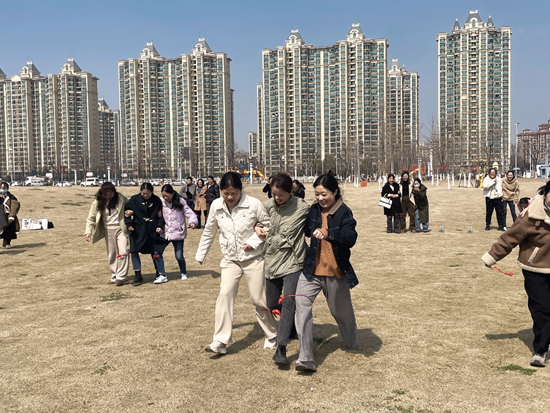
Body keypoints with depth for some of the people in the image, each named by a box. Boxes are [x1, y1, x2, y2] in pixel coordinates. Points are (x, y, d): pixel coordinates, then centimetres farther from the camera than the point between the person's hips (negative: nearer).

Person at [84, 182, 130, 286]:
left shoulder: (121, 198, -7)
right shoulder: (98, 202, -3)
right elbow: (91, 217, 2)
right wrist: (88, 231, -7)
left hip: (121, 229, -2)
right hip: (108, 230, 3)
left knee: (123, 252, -12)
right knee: (111, 254, 8)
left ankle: (121, 277, -6)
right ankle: (114, 276, 19)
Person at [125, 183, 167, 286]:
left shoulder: (157, 200, 0)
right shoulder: (134, 199, -2)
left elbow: (160, 215, 7)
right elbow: (127, 211, 5)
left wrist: (160, 226, -6)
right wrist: (129, 224, -7)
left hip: (152, 231, -1)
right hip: (138, 230, 1)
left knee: (156, 252, -3)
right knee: (133, 251, -2)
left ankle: (162, 275, 4)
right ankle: (138, 275, 9)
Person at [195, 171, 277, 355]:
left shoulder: (253, 204, -15)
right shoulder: (216, 206, -3)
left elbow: (268, 225, -4)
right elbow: (209, 232, 11)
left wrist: (253, 241, -16)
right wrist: (200, 254, 17)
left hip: (254, 258, -3)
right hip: (230, 259, 3)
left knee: (259, 299, 3)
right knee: (225, 294, -14)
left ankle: (272, 336, 25)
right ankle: (220, 341, -8)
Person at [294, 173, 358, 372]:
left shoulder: (344, 212, -9)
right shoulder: (314, 210, 6)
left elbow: (350, 238, -26)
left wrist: (327, 233, -40)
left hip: (336, 272, -3)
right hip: (311, 270, 3)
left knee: (341, 311, 15)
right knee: (301, 303, -18)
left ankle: (351, 345, 47)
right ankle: (305, 358, -18)